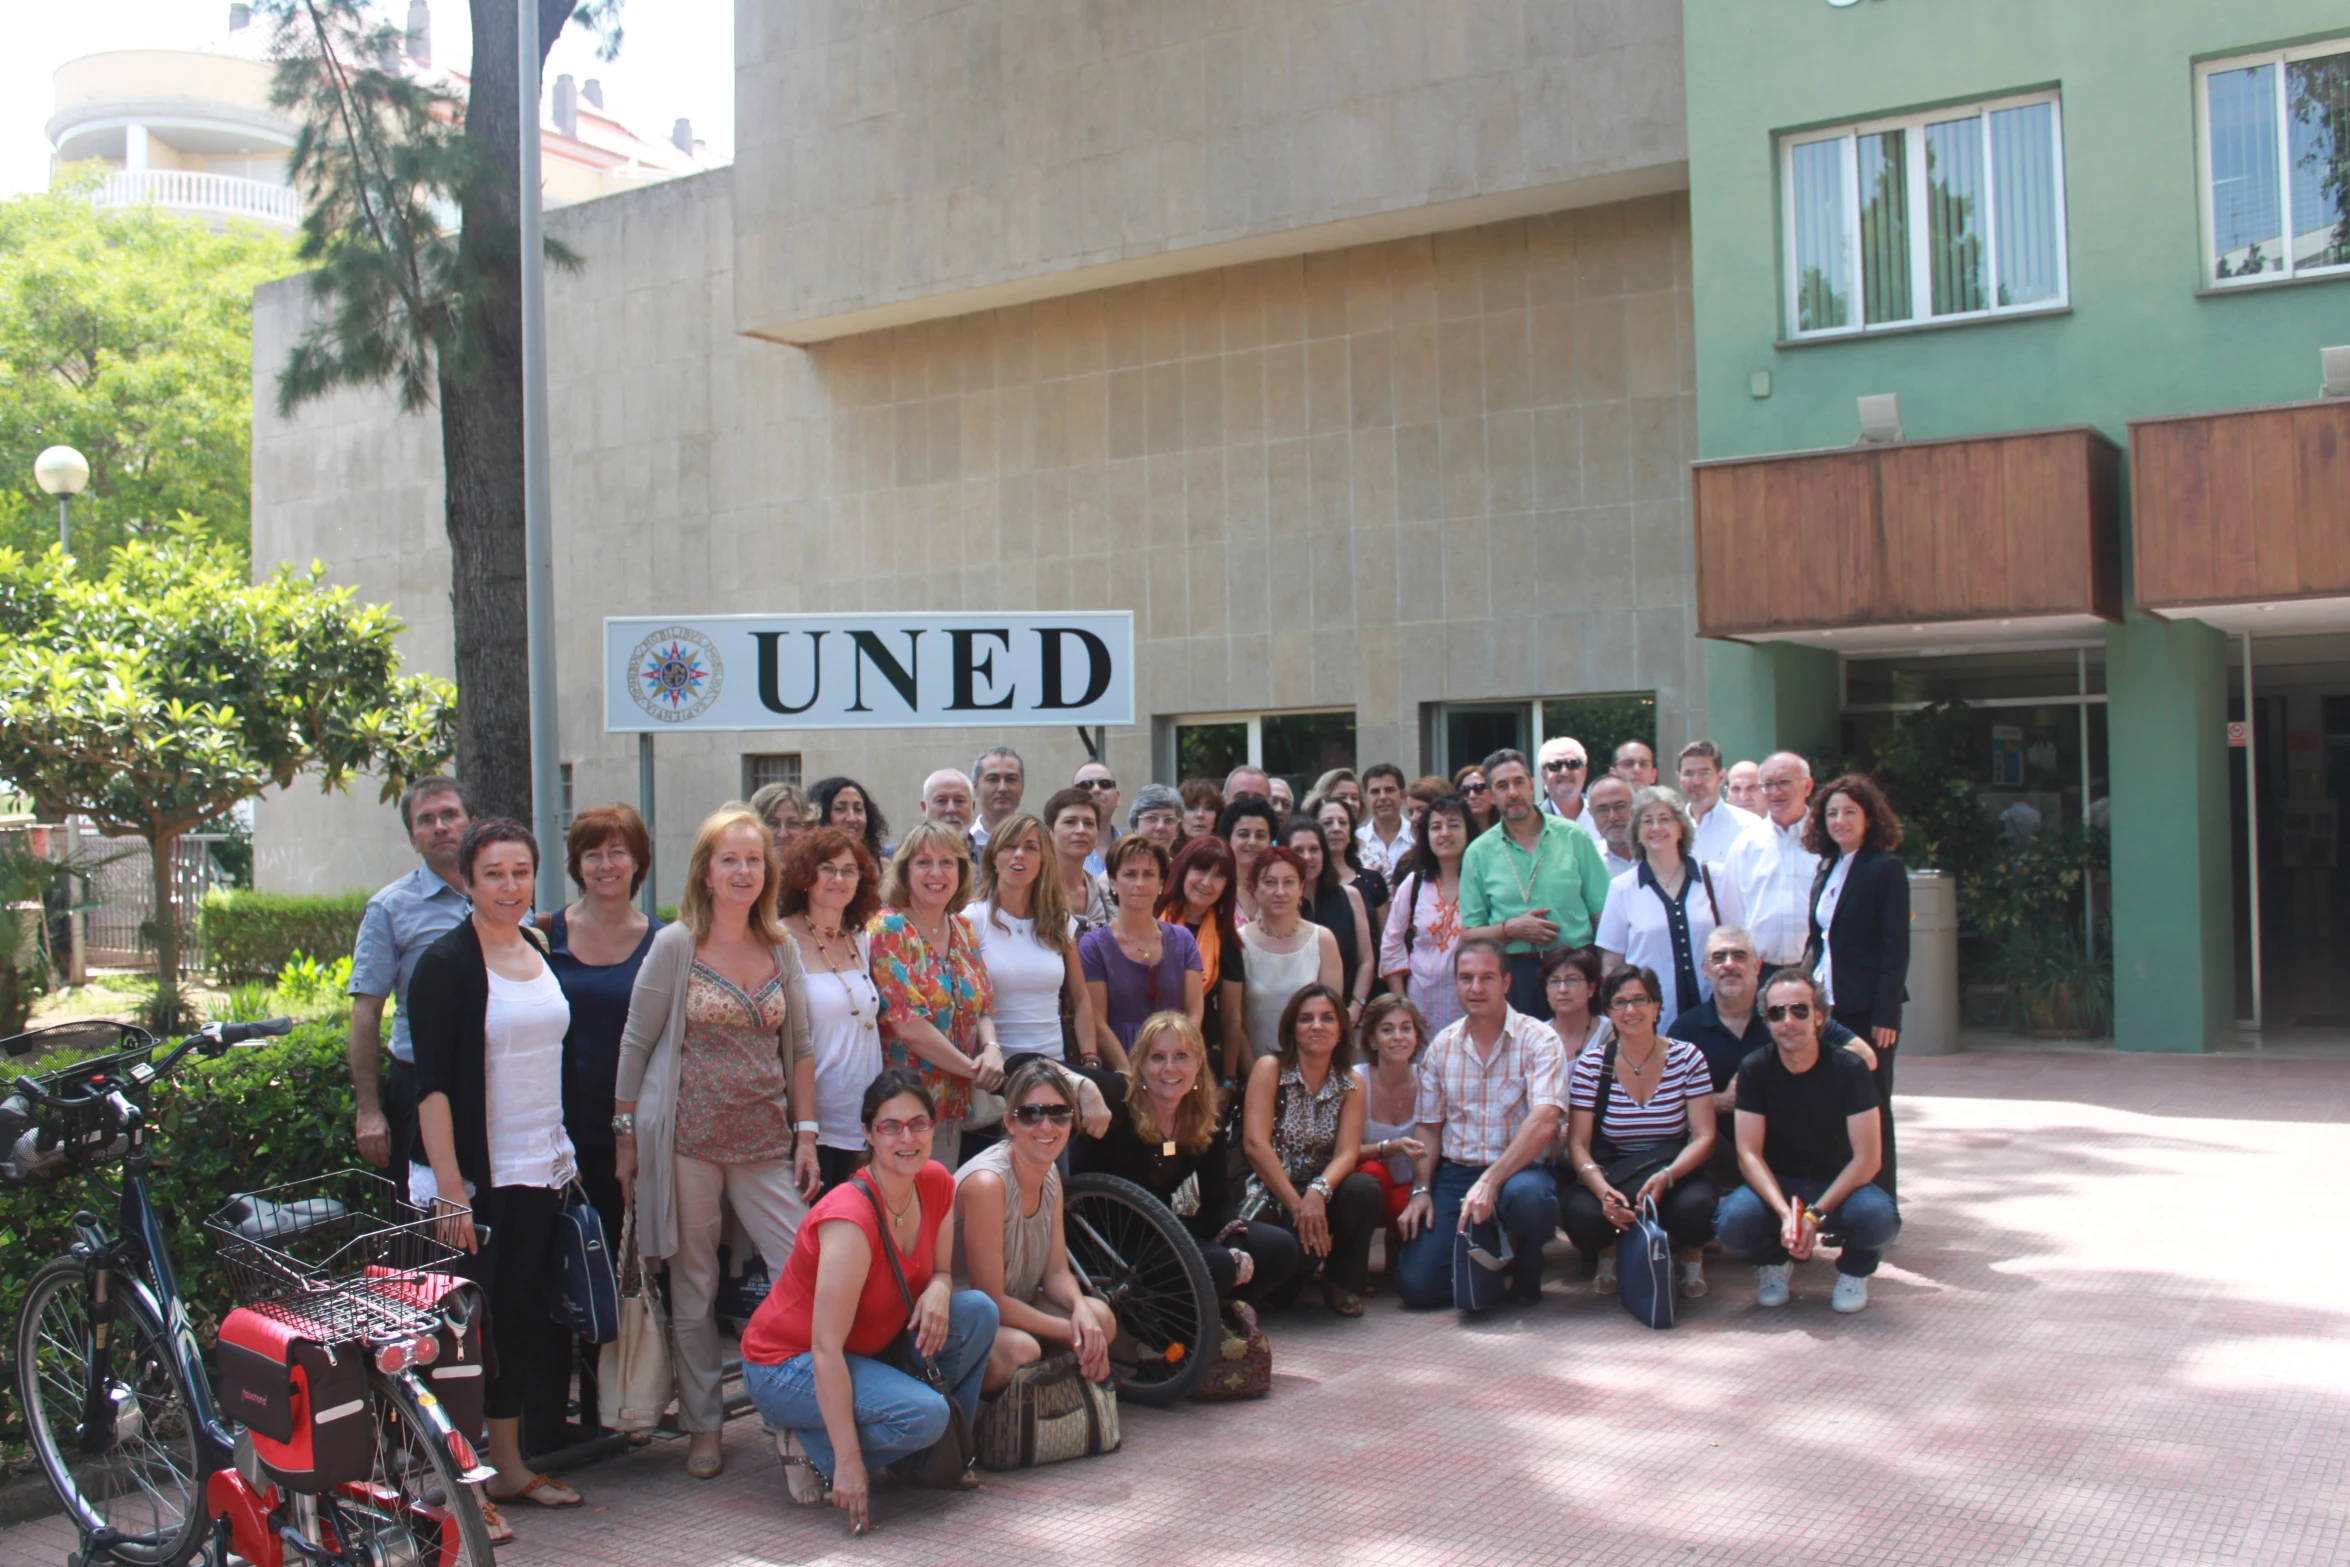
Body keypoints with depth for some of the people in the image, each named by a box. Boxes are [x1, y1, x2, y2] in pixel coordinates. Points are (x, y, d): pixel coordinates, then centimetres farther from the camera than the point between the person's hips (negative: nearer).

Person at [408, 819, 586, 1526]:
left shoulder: (538, 952, 10)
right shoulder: (446, 963, -11)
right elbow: (433, 1085, -15)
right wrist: (449, 1191, -20)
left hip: (540, 1173, 7)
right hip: (476, 1176, -7)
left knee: (524, 1317, 13)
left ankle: (510, 1467, 24)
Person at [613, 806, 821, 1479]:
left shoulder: (783, 949, 8)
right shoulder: (675, 946, -2)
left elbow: (798, 1048, 11)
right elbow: (636, 1043, 1)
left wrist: (806, 1136, 6)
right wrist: (626, 1134, -1)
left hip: (765, 1139, 3)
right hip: (687, 1139, -3)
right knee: (693, 1287, 5)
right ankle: (703, 1426, 19)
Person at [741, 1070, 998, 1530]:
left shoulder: (937, 1185, -7)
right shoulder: (851, 1218, -30)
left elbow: (940, 1271, 7)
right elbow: (826, 1350, -30)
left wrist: (939, 1290, -20)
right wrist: (848, 1463, -32)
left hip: (871, 1348, 8)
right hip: (787, 1363, -8)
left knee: (979, 1311, -11)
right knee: (923, 1414, -29)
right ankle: (807, 1442, -4)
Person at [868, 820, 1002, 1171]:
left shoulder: (963, 929, 11)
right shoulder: (888, 929, -10)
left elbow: (984, 1007, 13)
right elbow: (908, 1025, -17)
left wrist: (991, 1049, -9)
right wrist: (972, 1068, -13)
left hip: (953, 1106, 6)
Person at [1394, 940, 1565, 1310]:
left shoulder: (1537, 1040, -6)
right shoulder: (1440, 1047, 9)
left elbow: (1544, 1121, -19)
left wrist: (1489, 1182, -29)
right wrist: (1420, 1190, -2)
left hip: (1519, 1168, -3)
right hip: (1455, 1172, 3)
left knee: (1525, 1195, -41)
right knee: (1417, 1286, -15)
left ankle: (1526, 1270, -4)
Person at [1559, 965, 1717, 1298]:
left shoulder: (1686, 1058, -3)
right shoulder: (1590, 1065, -4)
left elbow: (1704, 1138, -8)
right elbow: (1578, 1145, -8)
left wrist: (1666, 1176, -28)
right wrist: (1603, 1190, -29)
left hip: (1675, 1173, 0)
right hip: (1610, 1174, 0)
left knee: (1694, 1208, -35)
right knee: (1581, 1214, -33)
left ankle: (1691, 1256, 4)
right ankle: (1608, 1255, 6)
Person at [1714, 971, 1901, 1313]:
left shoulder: (1848, 1069, -13)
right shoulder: (1754, 1069, -9)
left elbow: (1866, 1159, -15)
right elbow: (1748, 1153, -12)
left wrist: (1815, 1215, -26)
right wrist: (1785, 1213, -28)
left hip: (1839, 1185, -1)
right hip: (1776, 1186, 1)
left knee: (1879, 1217, -34)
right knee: (1733, 1220, -31)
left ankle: (1854, 1269, 4)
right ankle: (1772, 1261, 7)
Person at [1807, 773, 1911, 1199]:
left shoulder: (1886, 869, -7)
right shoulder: (1825, 870, 13)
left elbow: (1896, 948, -11)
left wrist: (1886, 1014, -16)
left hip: (1867, 1006, -6)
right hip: (1827, 1004, 6)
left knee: (1870, 1104, 1)